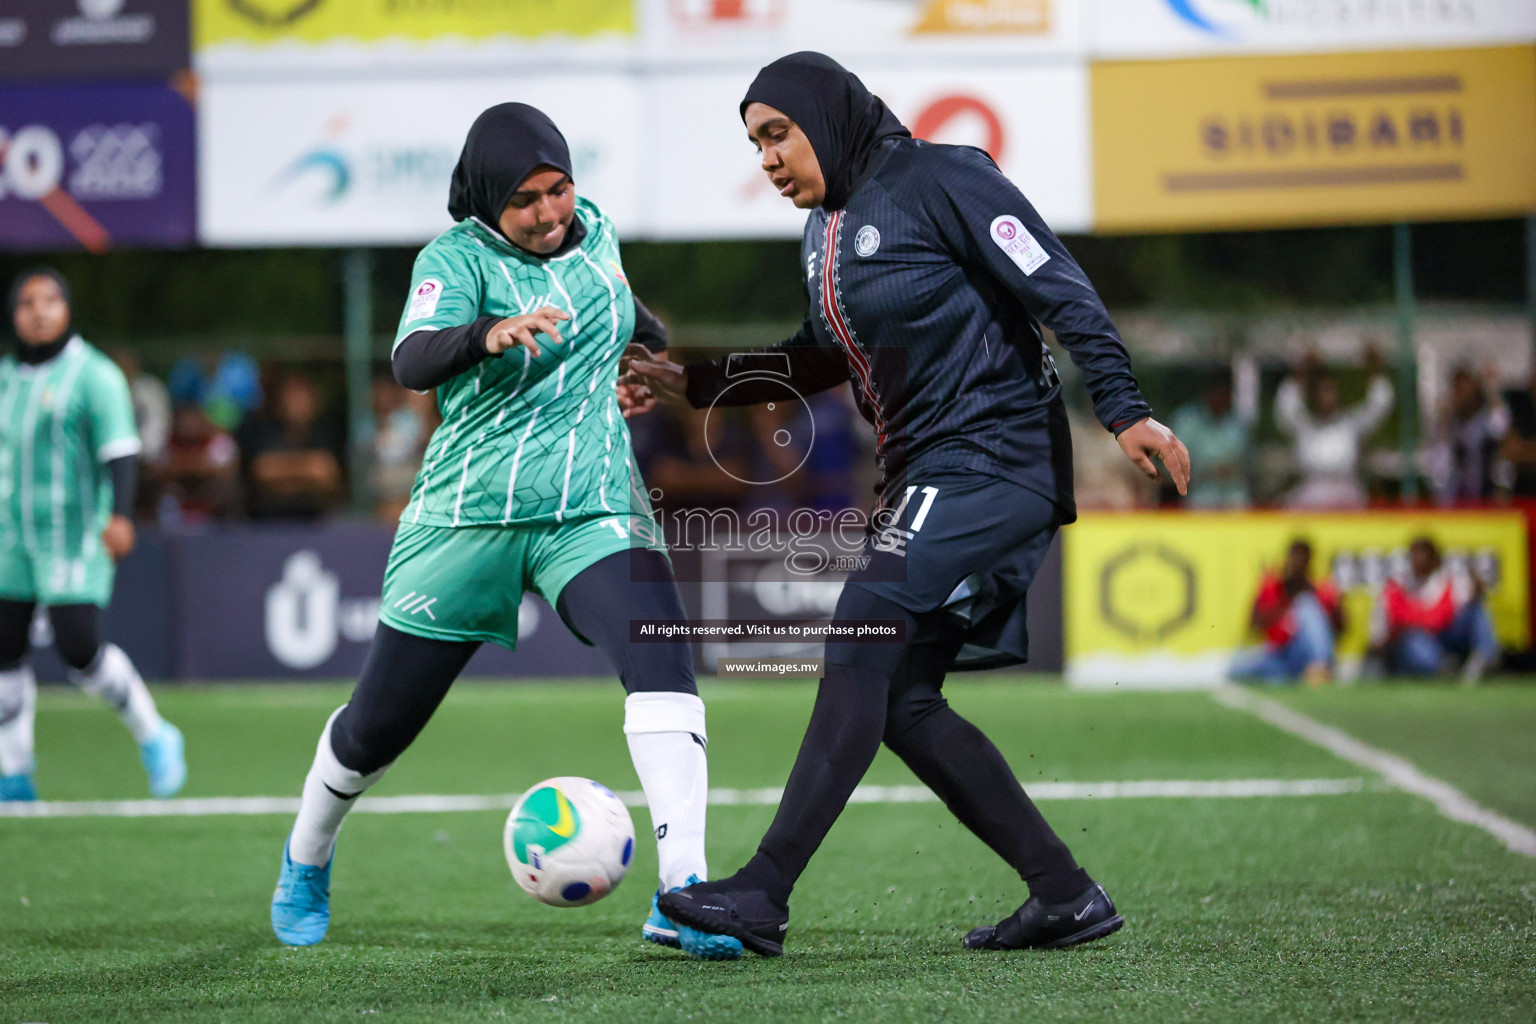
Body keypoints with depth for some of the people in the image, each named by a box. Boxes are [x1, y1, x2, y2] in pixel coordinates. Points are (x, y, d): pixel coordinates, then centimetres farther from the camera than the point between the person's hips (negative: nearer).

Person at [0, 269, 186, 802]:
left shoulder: (93, 374, -7)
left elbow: (120, 450, -16)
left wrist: (120, 515, -30)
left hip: (74, 538, -6)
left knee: (80, 650, -15)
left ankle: (154, 737, 7)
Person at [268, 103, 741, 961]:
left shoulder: (596, 231, 5)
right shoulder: (457, 258, -13)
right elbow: (412, 361, -32)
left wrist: (661, 346, 38)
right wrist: (491, 335, -50)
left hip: (594, 510, 3)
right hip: (472, 516, -3)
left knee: (662, 662, -25)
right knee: (379, 725, 8)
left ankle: (682, 894, -29)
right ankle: (307, 860, 39)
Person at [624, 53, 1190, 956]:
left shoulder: (939, 180, -9)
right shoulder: (825, 230, 17)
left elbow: (1061, 289, -13)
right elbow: (826, 359, 31)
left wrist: (1125, 410, -20)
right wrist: (692, 386, 25)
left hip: (994, 458, -10)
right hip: (925, 475, 10)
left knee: (862, 640, -19)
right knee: (903, 705, 3)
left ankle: (765, 894, -22)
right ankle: (1066, 896, 9)